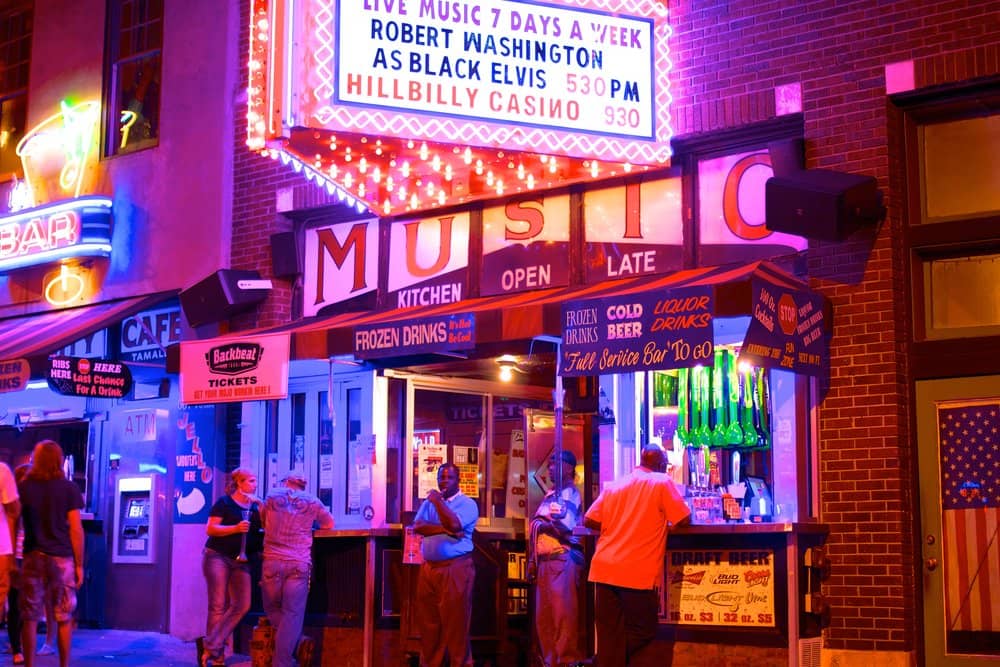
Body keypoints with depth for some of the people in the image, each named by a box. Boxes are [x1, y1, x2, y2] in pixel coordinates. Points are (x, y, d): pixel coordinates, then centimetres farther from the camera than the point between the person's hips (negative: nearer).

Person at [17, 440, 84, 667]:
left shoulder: (24, 487, 4)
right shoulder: (68, 489, -1)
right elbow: (76, 529, -4)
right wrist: (79, 564, 1)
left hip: (33, 557, 1)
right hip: (61, 558, -1)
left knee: (30, 617, 5)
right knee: (64, 618, 6)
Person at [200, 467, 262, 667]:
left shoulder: (255, 506, 14)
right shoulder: (224, 502, -3)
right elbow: (210, 529, -10)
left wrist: (261, 508, -4)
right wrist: (235, 528, -22)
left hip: (241, 561, 6)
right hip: (217, 557, -6)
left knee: (242, 605, -6)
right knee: (219, 605, -8)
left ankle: (211, 647, -1)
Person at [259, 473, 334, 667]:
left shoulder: (272, 498, 12)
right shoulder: (312, 501, 10)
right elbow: (329, 524, 23)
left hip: (272, 562, 1)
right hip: (299, 564, -1)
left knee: (272, 609, 14)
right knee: (292, 614, -2)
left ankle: (299, 643, -3)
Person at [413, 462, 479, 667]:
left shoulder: (467, 503, -2)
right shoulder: (429, 502, 14)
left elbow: (454, 524, -19)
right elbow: (417, 527, -1)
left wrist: (438, 501, -11)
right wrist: (445, 529, -13)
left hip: (456, 568, -5)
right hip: (429, 567, 5)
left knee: (455, 620, -4)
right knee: (428, 620, 9)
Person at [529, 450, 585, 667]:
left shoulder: (570, 494, -6)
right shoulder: (550, 495, 20)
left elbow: (564, 527, -19)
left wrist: (542, 522, -3)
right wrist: (533, 560, 15)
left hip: (563, 560, -9)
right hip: (545, 560, 9)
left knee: (563, 613, -7)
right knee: (543, 615, 10)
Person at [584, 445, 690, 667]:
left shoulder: (613, 485, 13)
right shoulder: (661, 482, 0)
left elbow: (589, 521, 11)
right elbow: (684, 519, 1)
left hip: (605, 570, 5)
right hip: (639, 574, -5)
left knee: (609, 637, 9)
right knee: (640, 636, 6)